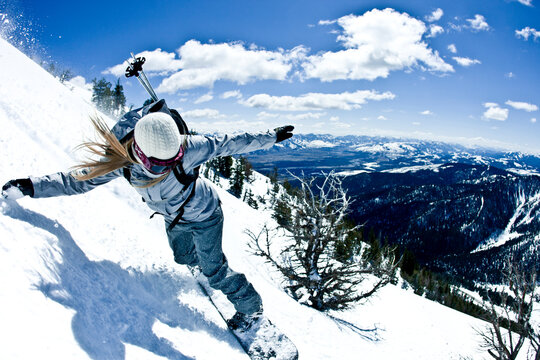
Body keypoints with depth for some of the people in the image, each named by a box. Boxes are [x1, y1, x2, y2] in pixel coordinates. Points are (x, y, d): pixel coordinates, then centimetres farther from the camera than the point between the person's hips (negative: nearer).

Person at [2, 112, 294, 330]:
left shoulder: (187, 148, -37)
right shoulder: (124, 161, -28)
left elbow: (226, 144, -25)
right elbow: (79, 178, -19)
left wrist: (270, 137, -17)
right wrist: (30, 186, -30)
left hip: (204, 214, -4)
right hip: (174, 219, 4)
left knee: (214, 268, 2)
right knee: (183, 256, 25)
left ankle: (250, 305, 25)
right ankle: (204, 264, 61)